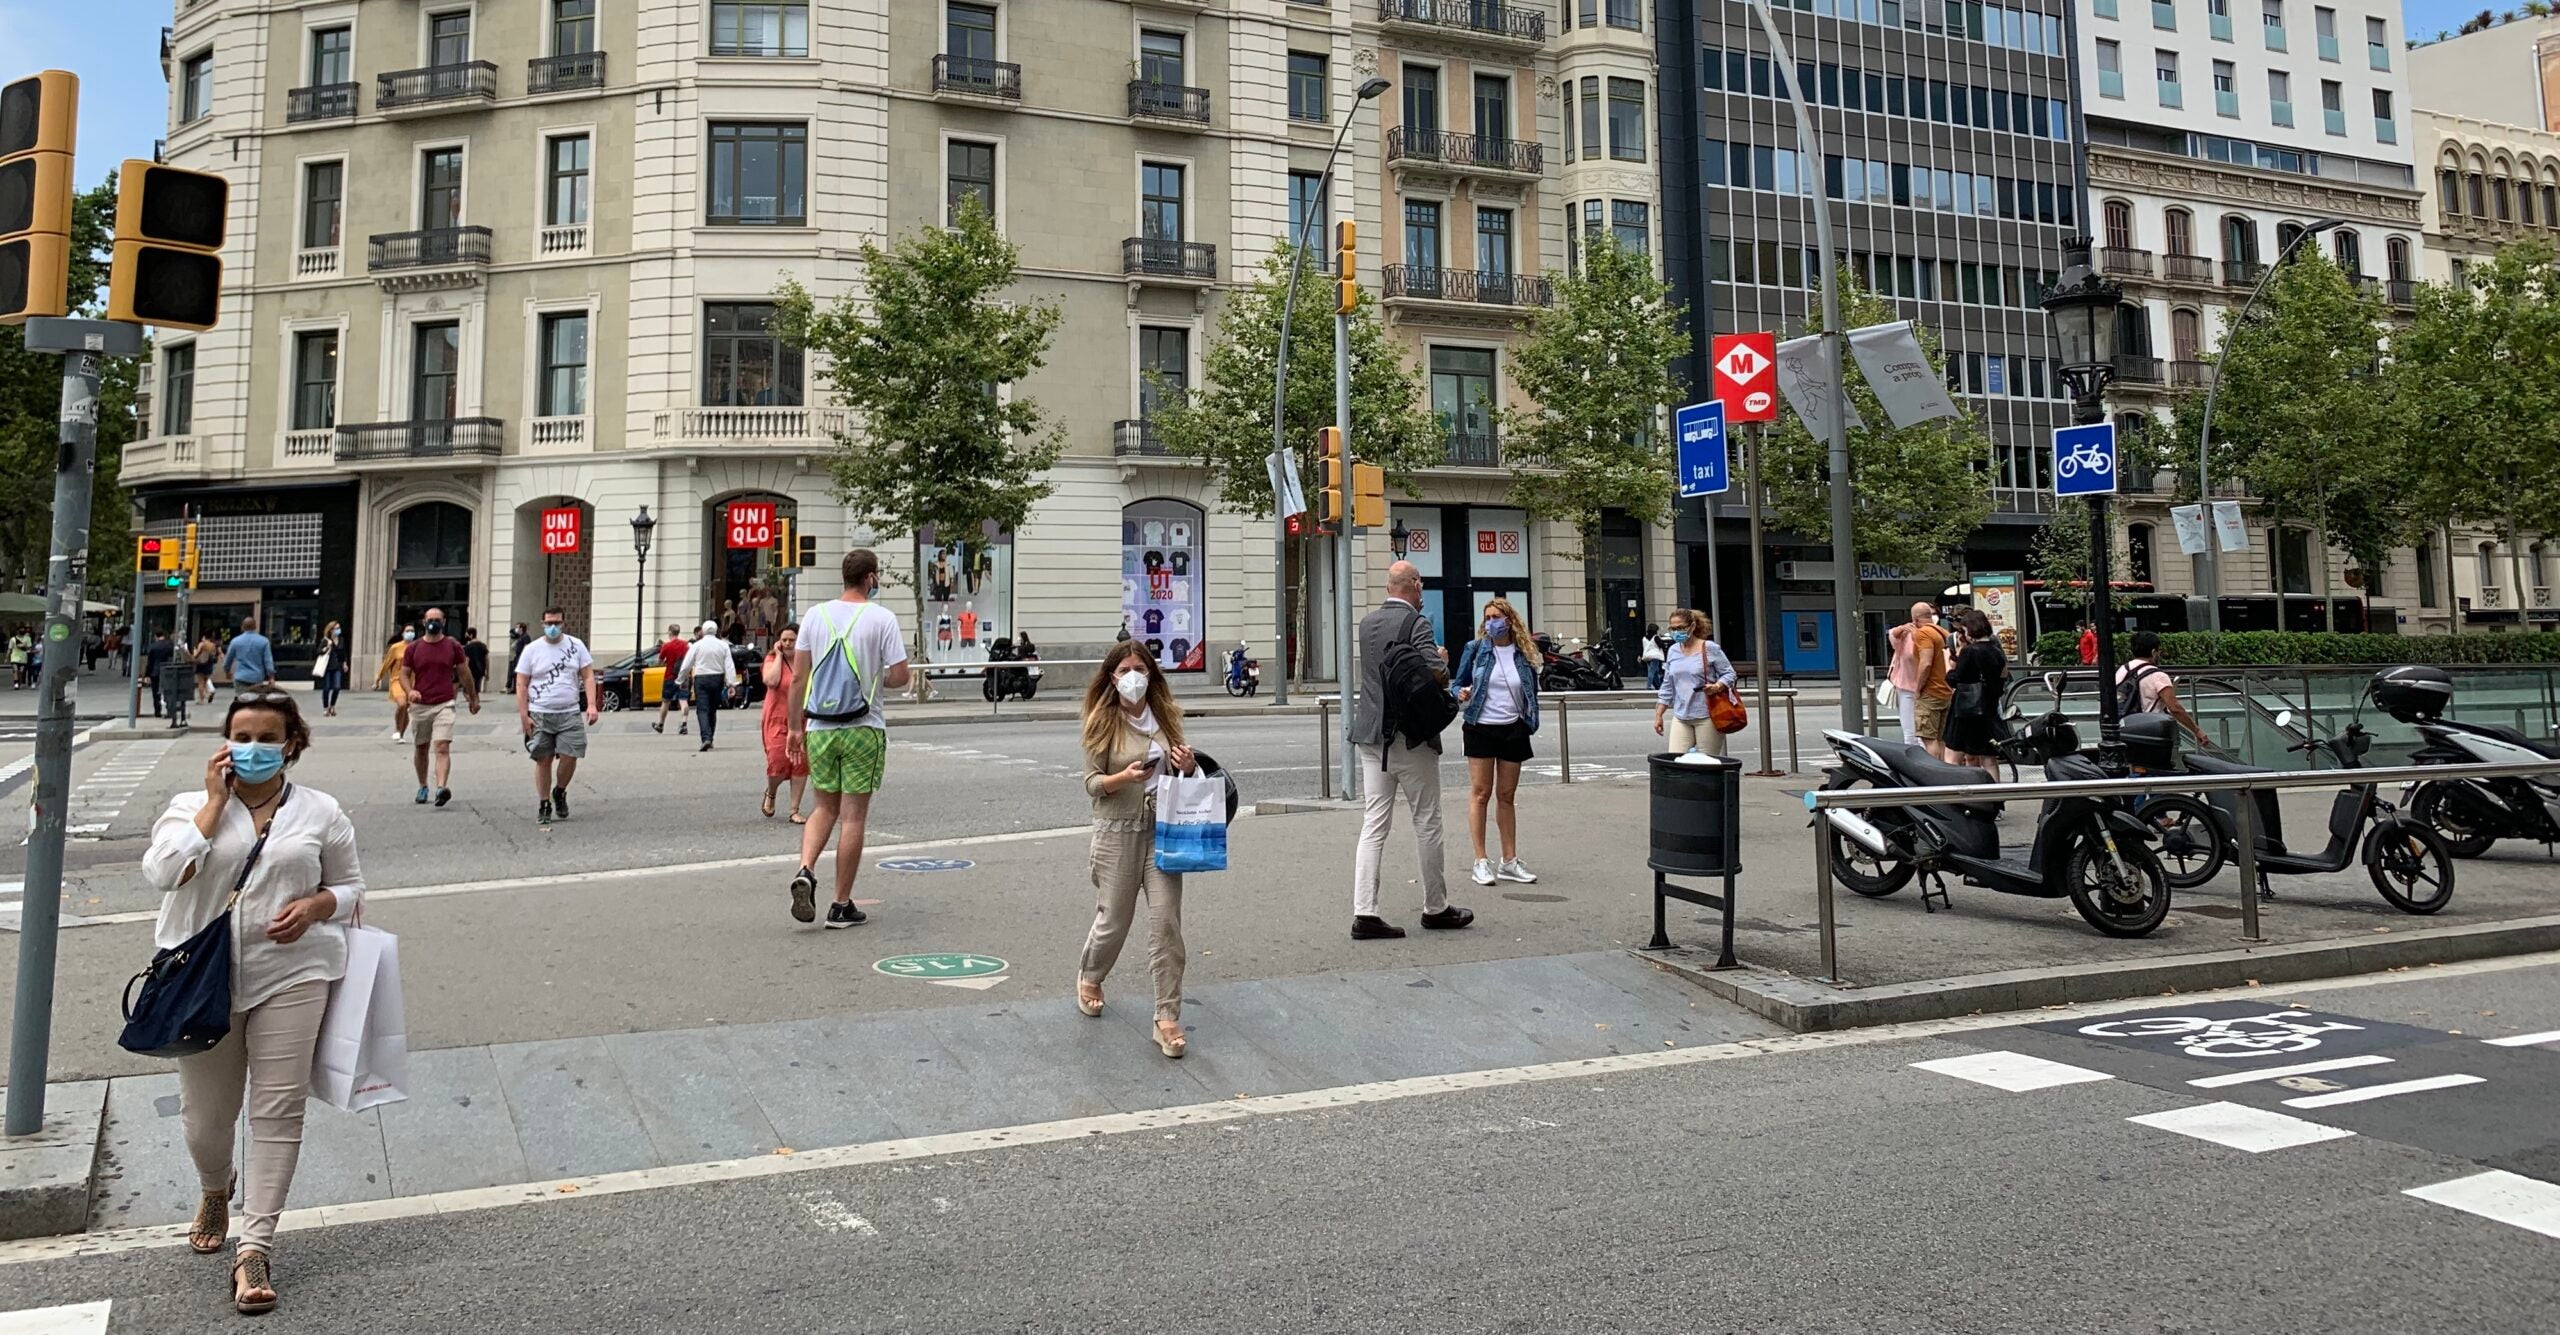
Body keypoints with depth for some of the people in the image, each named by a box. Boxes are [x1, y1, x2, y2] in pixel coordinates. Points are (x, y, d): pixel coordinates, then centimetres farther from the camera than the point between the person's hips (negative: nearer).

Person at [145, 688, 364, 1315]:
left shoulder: (321, 812, 5)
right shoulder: (192, 806, 5)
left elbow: (349, 886, 12)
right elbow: (163, 871, -13)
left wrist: (315, 906, -10)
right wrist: (216, 801, -10)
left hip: (291, 975, -1)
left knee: (278, 1109, -4)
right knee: (205, 1113, 10)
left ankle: (255, 1249, 3)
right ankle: (215, 1189, 45)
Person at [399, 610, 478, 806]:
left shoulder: (453, 646, 3)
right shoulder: (413, 648, 5)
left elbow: (464, 673, 11)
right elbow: (404, 673, 7)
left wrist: (473, 698, 17)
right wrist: (410, 691, -14)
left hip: (444, 705, -2)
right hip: (420, 706, 3)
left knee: (442, 748, -17)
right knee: (420, 748, 14)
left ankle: (442, 788, -29)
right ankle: (422, 786, 31)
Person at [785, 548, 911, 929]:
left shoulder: (814, 615, 4)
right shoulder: (882, 618, -7)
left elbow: (798, 677, 4)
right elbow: (899, 676, -9)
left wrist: (795, 727, 11)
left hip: (819, 727, 4)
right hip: (863, 729, -3)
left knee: (825, 805, 19)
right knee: (854, 815, 4)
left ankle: (805, 871, -4)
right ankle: (841, 905, 8)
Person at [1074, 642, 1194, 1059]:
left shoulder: (1165, 716, 7)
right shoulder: (1103, 723, -3)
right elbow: (1092, 783, -5)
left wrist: (1185, 766, -5)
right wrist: (1124, 778, -24)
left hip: (1163, 829, 3)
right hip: (1118, 832, -2)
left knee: (1166, 922, -5)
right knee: (1113, 920, 9)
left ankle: (1168, 1019, 2)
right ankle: (1089, 978, 42)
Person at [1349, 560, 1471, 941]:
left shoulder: (1367, 622, 10)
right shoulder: (1416, 623, -12)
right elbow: (1433, 673, -22)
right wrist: (1442, 661, -1)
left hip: (1372, 736, 6)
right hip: (1411, 736, -6)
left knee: (1373, 825, 5)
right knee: (1427, 823, 7)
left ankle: (1364, 913, -1)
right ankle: (1435, 908, 17)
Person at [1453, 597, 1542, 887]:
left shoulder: (1525, 654, 4)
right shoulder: (1475, 648, 0)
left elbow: (1532, 693, 14)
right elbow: (1458, 684, 4)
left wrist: (1531, 721, 1)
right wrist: (1462, 695, -17)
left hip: (1513, 730, 2)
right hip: (1480, 728, -2)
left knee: (1507, 796, 9)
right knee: (1480, 793, -2)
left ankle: (1509, 861, 15)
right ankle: (1481, 861, 2)